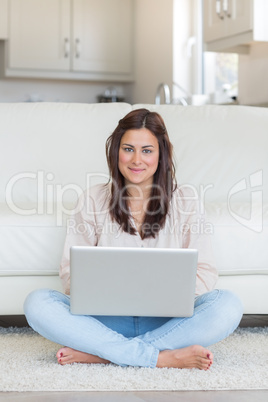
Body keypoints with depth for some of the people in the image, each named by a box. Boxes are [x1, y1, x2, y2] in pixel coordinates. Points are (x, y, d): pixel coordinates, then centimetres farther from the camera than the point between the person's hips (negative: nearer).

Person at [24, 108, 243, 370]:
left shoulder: (184, 201, 7)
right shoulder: (93, 200, 7)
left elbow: (205, 272, 1)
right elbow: (71, 271, 1)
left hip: (166, 322, 0)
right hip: (106, 320, 0)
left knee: (228, 305, -29)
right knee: (37, 303, -26)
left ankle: (102, 353, -29)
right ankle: (161, 357, -32)